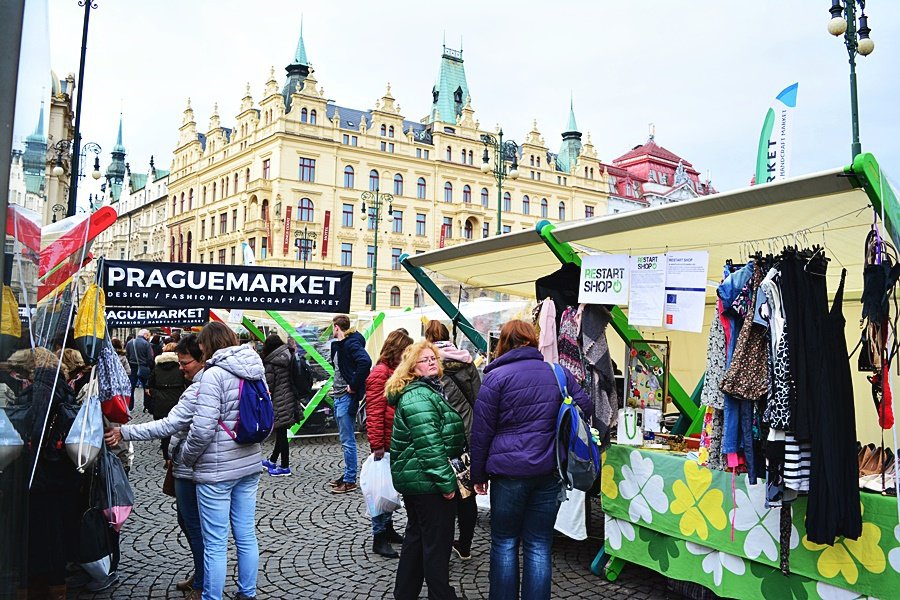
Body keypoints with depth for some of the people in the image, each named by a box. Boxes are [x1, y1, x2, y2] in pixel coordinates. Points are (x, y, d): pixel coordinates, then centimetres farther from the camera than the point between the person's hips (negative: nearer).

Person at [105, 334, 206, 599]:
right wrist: (175, 454, 19)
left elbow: (169, 425, -28)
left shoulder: (198, 390, -24)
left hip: (190, 469, -10)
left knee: (194, 527, 3)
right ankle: (200, 575, 36)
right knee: (186, 521, 22)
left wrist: (124, 432, -25)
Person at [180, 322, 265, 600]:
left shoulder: (214, 374, -15)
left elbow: (203, 429, -20)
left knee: (215, 544, 3)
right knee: (246, 536, 16)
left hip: (216, 471, -7)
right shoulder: (255, 371, 7)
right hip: (249, 464, 8)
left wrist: (186, 456, -4)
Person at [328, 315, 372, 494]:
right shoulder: (338, 345, 15)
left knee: (347, 441, -4)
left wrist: (354, 386, -24)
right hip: (339, 397, 10)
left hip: (347, 398, -10)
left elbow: (365, 362, -31)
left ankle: (350, 480, 2)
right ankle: (347, 474, 26)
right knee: (345, 440, 17)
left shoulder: (351, 343, -15)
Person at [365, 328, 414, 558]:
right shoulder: (380, 373, -15)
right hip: (386, 443, -8)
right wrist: (377, 445, -20)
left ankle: (388, 529, 31)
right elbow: (374, 413, -19)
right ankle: (379, 538, 10)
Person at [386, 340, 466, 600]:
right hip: (428, 480, -11)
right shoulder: (418, 397, -19)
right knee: (438, 541, 0)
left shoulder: (429, 390, 16)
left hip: (415, 480, 11)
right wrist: (446, 481, -22)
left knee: (417, 535, 20)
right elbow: (429, 444, -25)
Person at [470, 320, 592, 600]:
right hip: (549, 471, 3)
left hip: (509, 471, -3)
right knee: (539, 545, 10)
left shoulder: (496, 377, -6)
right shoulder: (558, 373, 4)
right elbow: (585, 407, 9)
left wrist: (479, 474, 4)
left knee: (504, 543, 11)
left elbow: (481, 431, -5)